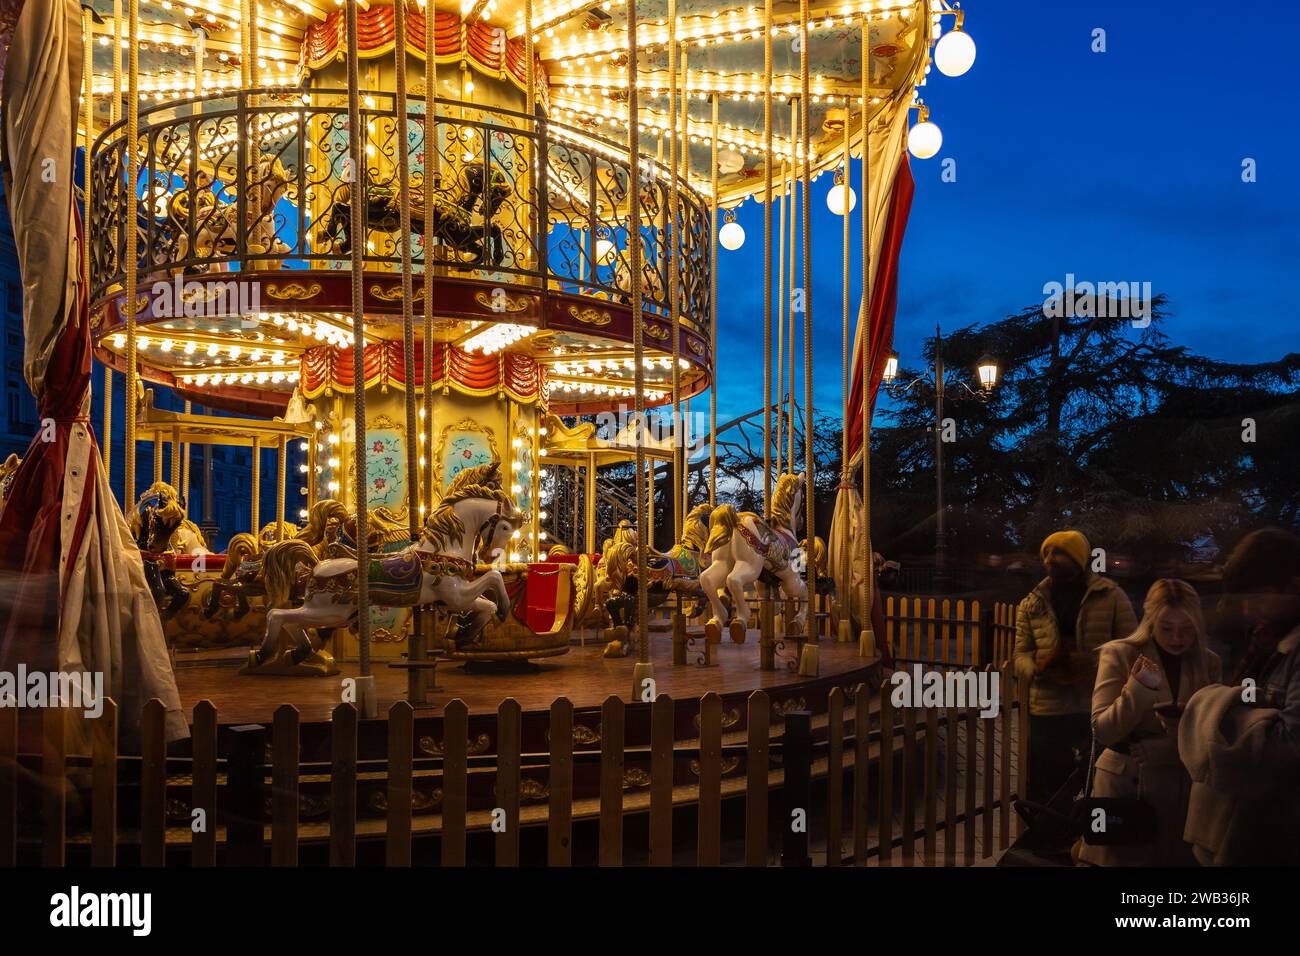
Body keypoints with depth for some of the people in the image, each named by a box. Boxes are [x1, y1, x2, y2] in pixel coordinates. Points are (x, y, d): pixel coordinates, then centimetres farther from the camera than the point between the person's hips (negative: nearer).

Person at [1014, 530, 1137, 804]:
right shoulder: (1032, 604, 9)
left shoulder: (1111, 596, 0)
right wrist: (1039, 667, -15)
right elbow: (1020, 655, 9)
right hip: (1047, 713, 2)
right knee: (1045, 794, 9)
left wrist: (1095, 663, -20)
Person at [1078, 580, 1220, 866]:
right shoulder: (1119, 654, -7)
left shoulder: (1208, 662, 4)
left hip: (1185, 788, 3)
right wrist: (1139, 687, -24)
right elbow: (1103, 732, -12)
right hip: (1126, 784, -3)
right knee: (1125, 858, 2)